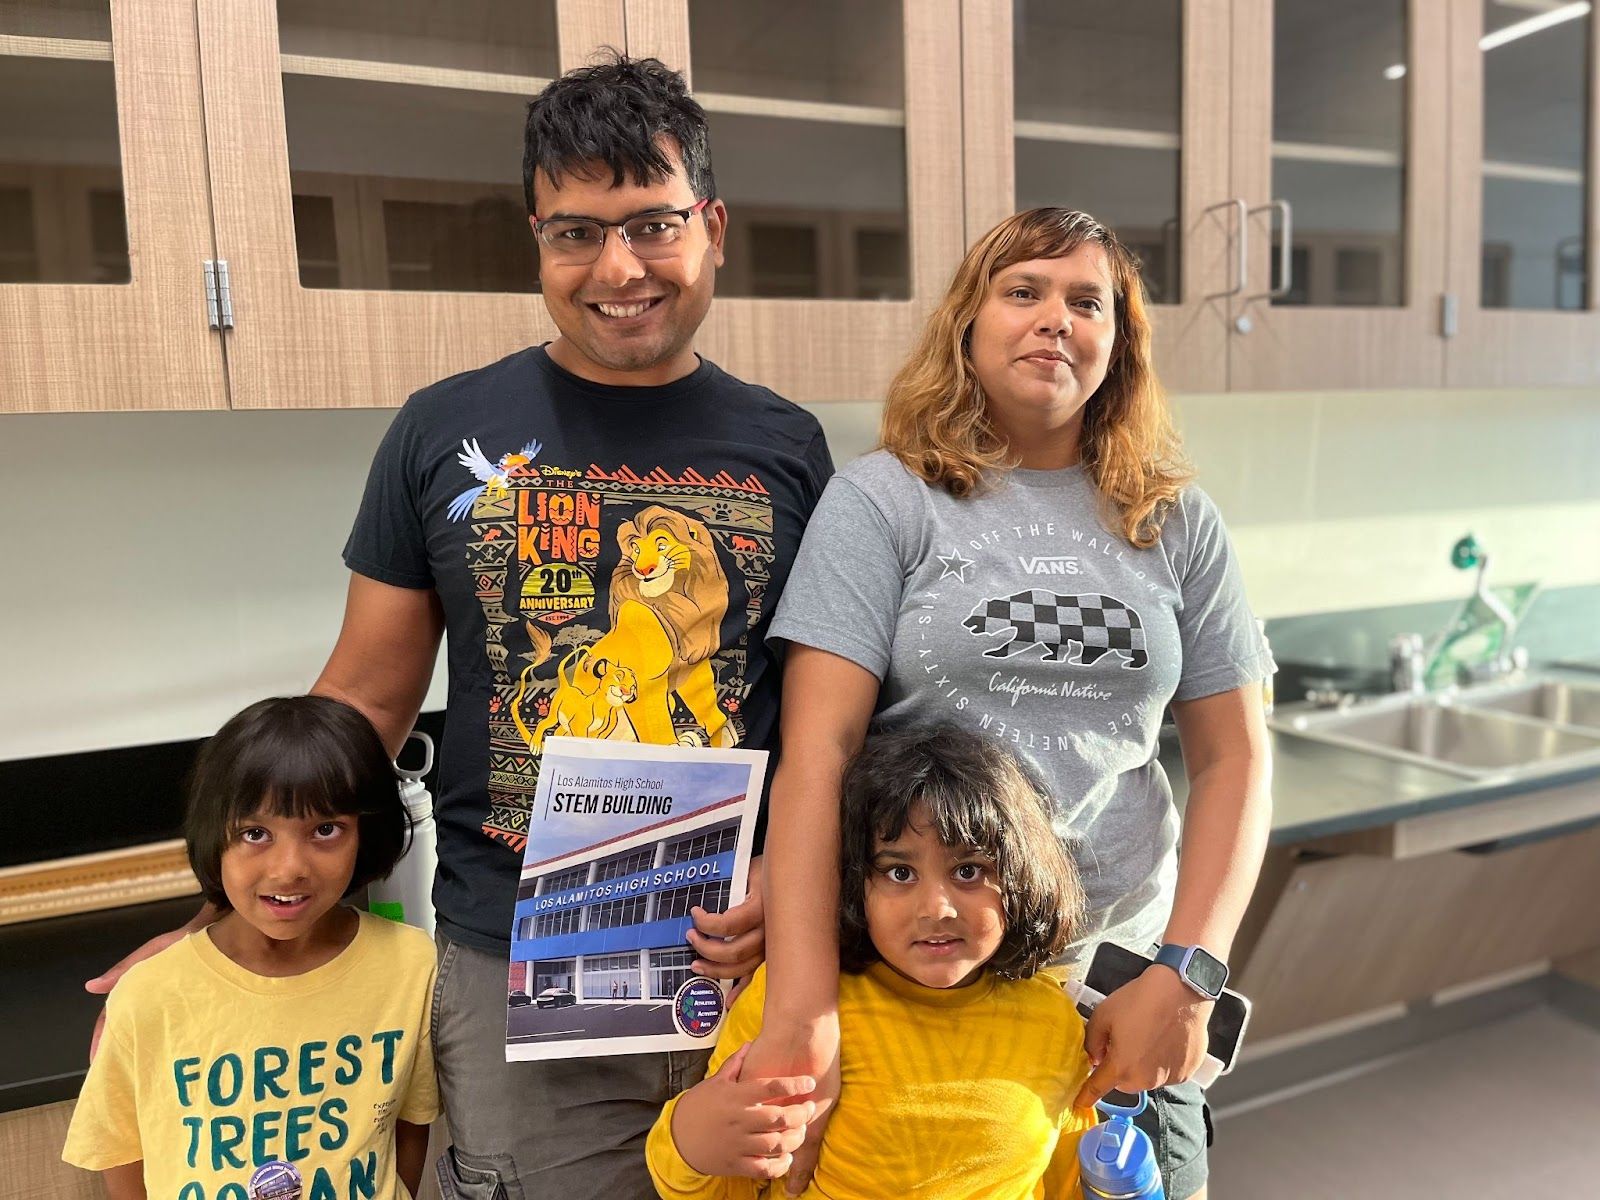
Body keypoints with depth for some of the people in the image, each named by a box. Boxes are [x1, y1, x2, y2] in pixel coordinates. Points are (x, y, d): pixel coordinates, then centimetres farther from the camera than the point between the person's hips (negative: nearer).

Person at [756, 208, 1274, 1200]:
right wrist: (801, 1006, -21)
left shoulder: (1178, 522, 3)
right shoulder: (882, 500, -7)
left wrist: (1186, 976, -7)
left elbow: (1233, 757, 4)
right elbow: (819, 751, -14)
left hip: (1123, 985, 3)